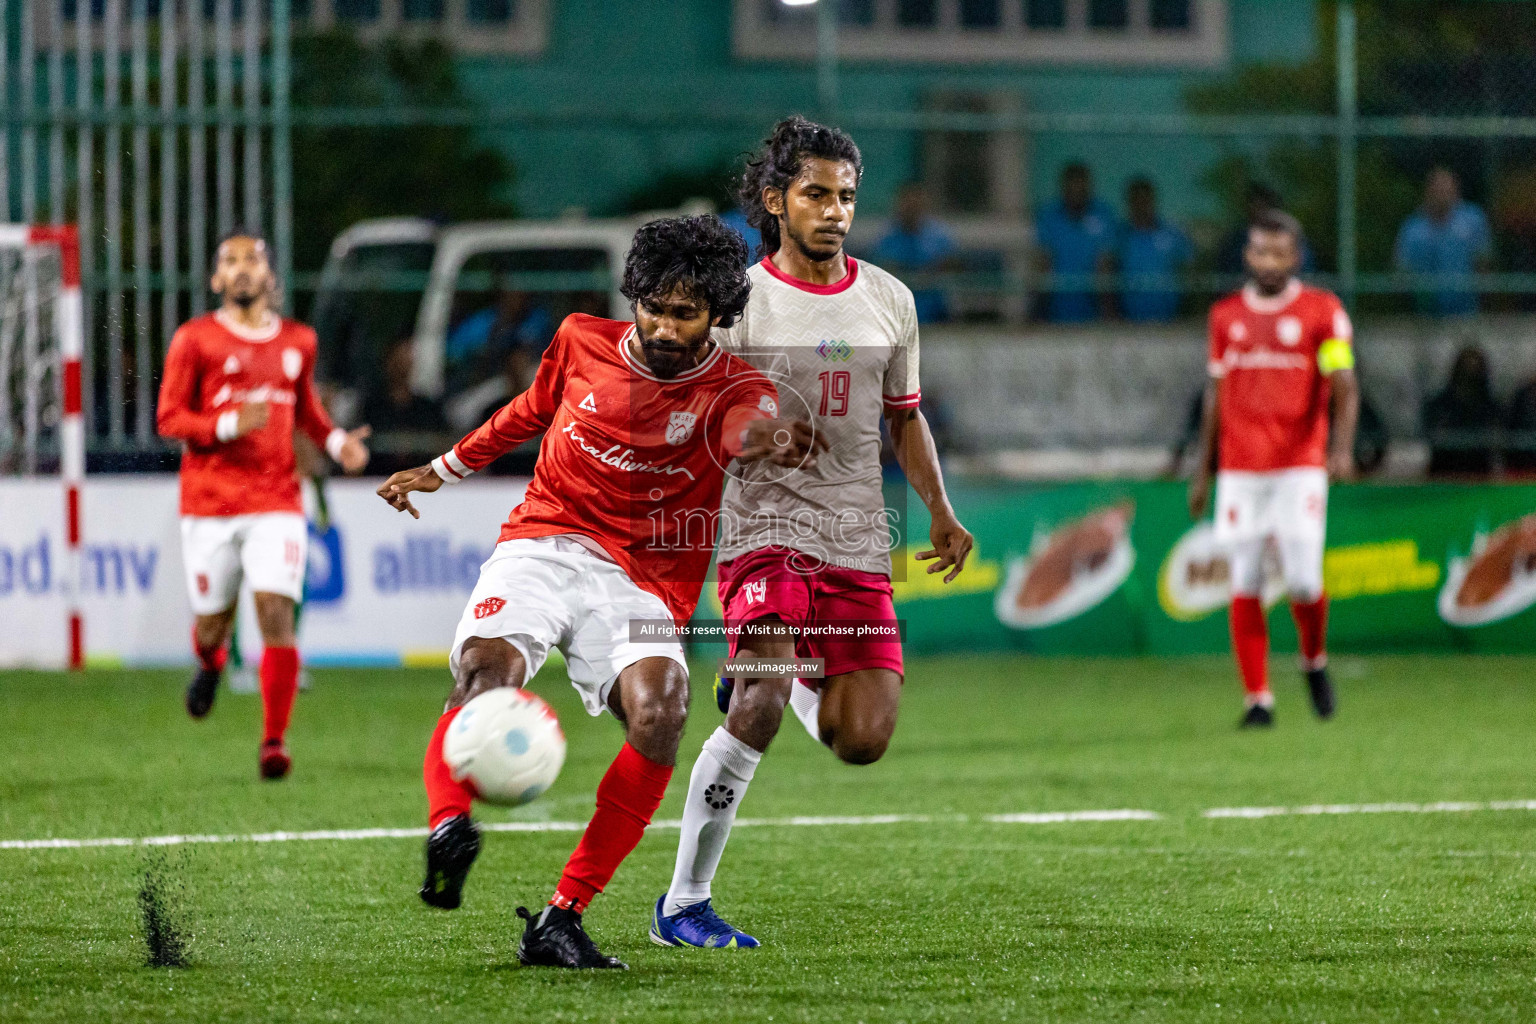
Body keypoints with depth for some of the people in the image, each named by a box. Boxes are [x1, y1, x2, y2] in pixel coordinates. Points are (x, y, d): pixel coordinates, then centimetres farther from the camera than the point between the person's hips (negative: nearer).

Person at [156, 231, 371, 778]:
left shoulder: (297, 341, 10)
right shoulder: (194, 339, -1)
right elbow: (169, 419, -2)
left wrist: (334, 440, 8)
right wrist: (229, 426, -18)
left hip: (276, 504, 1)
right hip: (209, 506, -1)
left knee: (276, 611, -15)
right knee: (213, 617, 7)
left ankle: (274, 741, -9)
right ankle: (210, 661, 47)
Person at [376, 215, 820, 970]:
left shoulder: (729, 389, -3)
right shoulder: (582, 342, 6)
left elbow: (755, 427, -28)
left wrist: (777, 440, -54)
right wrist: (443, 470, 36)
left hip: (642, 583, -2)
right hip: (543, 546, 2)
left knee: (660, 709, -27)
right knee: (486, 667, -30)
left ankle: (560, 920, -21)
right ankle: (447, 825, -50)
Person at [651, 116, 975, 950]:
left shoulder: (888, 300, 11)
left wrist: (939, 511, 13)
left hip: (858, 538, 4)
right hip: (763, 526, -4)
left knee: (863, 741, -2)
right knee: (761, 708, -24)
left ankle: (779, 686, 35)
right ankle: (682, 904, -14)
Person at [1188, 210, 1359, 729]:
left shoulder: (1322, 311, 0)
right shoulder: (1225, 315, 11)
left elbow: (1344, 387, -7)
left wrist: (1342, 447, -24)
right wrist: (1202, 471, 15)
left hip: (1300, 467, -3)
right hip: (1239, 468, 3)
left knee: (1303, 579, -9)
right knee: (1244, 584, -2)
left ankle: (1314, 661, 21)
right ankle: (1258, 699, 3)